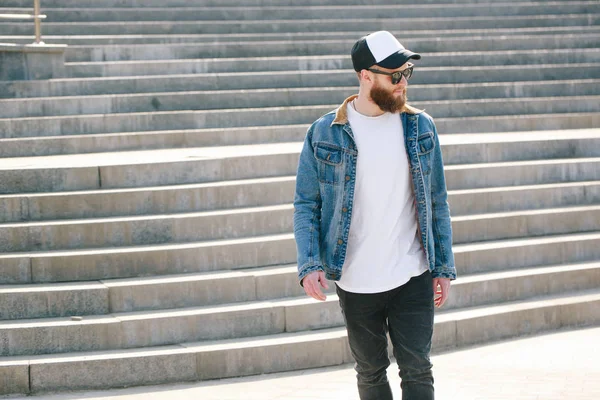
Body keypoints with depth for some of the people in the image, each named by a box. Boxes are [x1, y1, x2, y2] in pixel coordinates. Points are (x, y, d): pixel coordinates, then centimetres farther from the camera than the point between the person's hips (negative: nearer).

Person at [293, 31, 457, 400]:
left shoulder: (421, 127, 3)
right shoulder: (325, 134, -4)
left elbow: (437, 202, 8)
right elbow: (306, 204, 0)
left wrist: (444, 267, 4)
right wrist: (309, 265, -13)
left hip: (412, 277, 1)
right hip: (355, 282, 0)